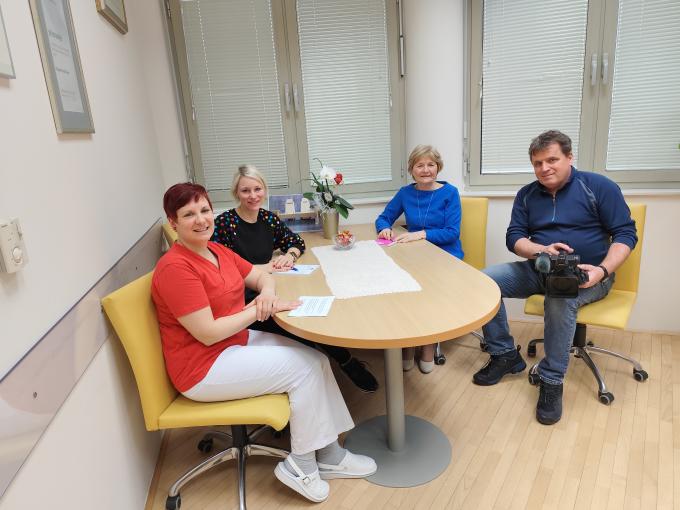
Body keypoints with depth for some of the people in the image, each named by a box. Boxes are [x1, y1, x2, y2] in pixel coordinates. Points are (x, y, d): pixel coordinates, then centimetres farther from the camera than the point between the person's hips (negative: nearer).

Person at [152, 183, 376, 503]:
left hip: (238, 341, 8)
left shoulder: (216, 251, 5)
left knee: (317, 360, -4)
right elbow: (208, 334, -24)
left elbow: (260, 275, 14)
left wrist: (267, 292, -9)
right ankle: (301, 465, 6)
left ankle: (329, 455, 10)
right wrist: (259, 310, -18)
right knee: (305, 369, -13)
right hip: (203, 369, -8)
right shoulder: (175, 267, -22)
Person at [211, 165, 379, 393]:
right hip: (242, 302, -5)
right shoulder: (224, 223, -10)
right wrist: (262, 268, -16)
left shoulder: (268, 218, 8)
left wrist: (290, 255, -5)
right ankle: (346, 361, -5)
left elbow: (296, 241, 18)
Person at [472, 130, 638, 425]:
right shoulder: (527, 195, 8)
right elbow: (514, 238, 2)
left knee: (560, 299, -38)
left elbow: (626, 233, -6)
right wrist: (542, 250, -20)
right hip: (540, 270, 5)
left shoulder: (598, 187, -4)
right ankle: (505, 355, -2)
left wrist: (603, 271, -23)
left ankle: (552, 382, -20)